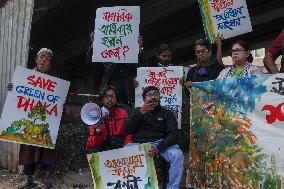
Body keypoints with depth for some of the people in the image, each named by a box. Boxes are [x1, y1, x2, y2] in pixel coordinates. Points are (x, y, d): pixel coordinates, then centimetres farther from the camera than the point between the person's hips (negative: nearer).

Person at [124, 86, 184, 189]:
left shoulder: (167, 113, 14)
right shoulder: (137, 111, 20)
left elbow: (173, 134, 0)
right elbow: (127, 130, 6)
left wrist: (159, 148, -19)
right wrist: (141, 112, -5)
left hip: (160, 143, -1)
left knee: (177, 155, -28)